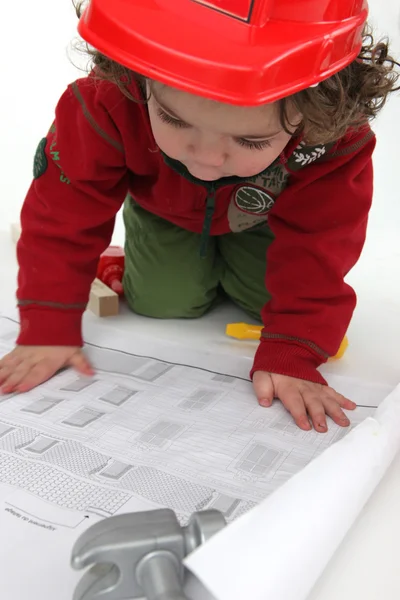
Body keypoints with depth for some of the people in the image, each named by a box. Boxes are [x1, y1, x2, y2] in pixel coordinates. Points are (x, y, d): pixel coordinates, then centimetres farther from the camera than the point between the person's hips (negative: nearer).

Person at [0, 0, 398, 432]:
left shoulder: (334, 141, -41)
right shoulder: (108, 105, -42)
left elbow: (316, 257, -32)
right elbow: (63, 216, -31)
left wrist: (290, 357, -38)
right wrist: (48, 328, -31)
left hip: (262, 222, 1)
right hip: (165, 213, 0)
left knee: (275, 300, -11)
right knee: (162, 303, -13)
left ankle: (230, 265, 22)